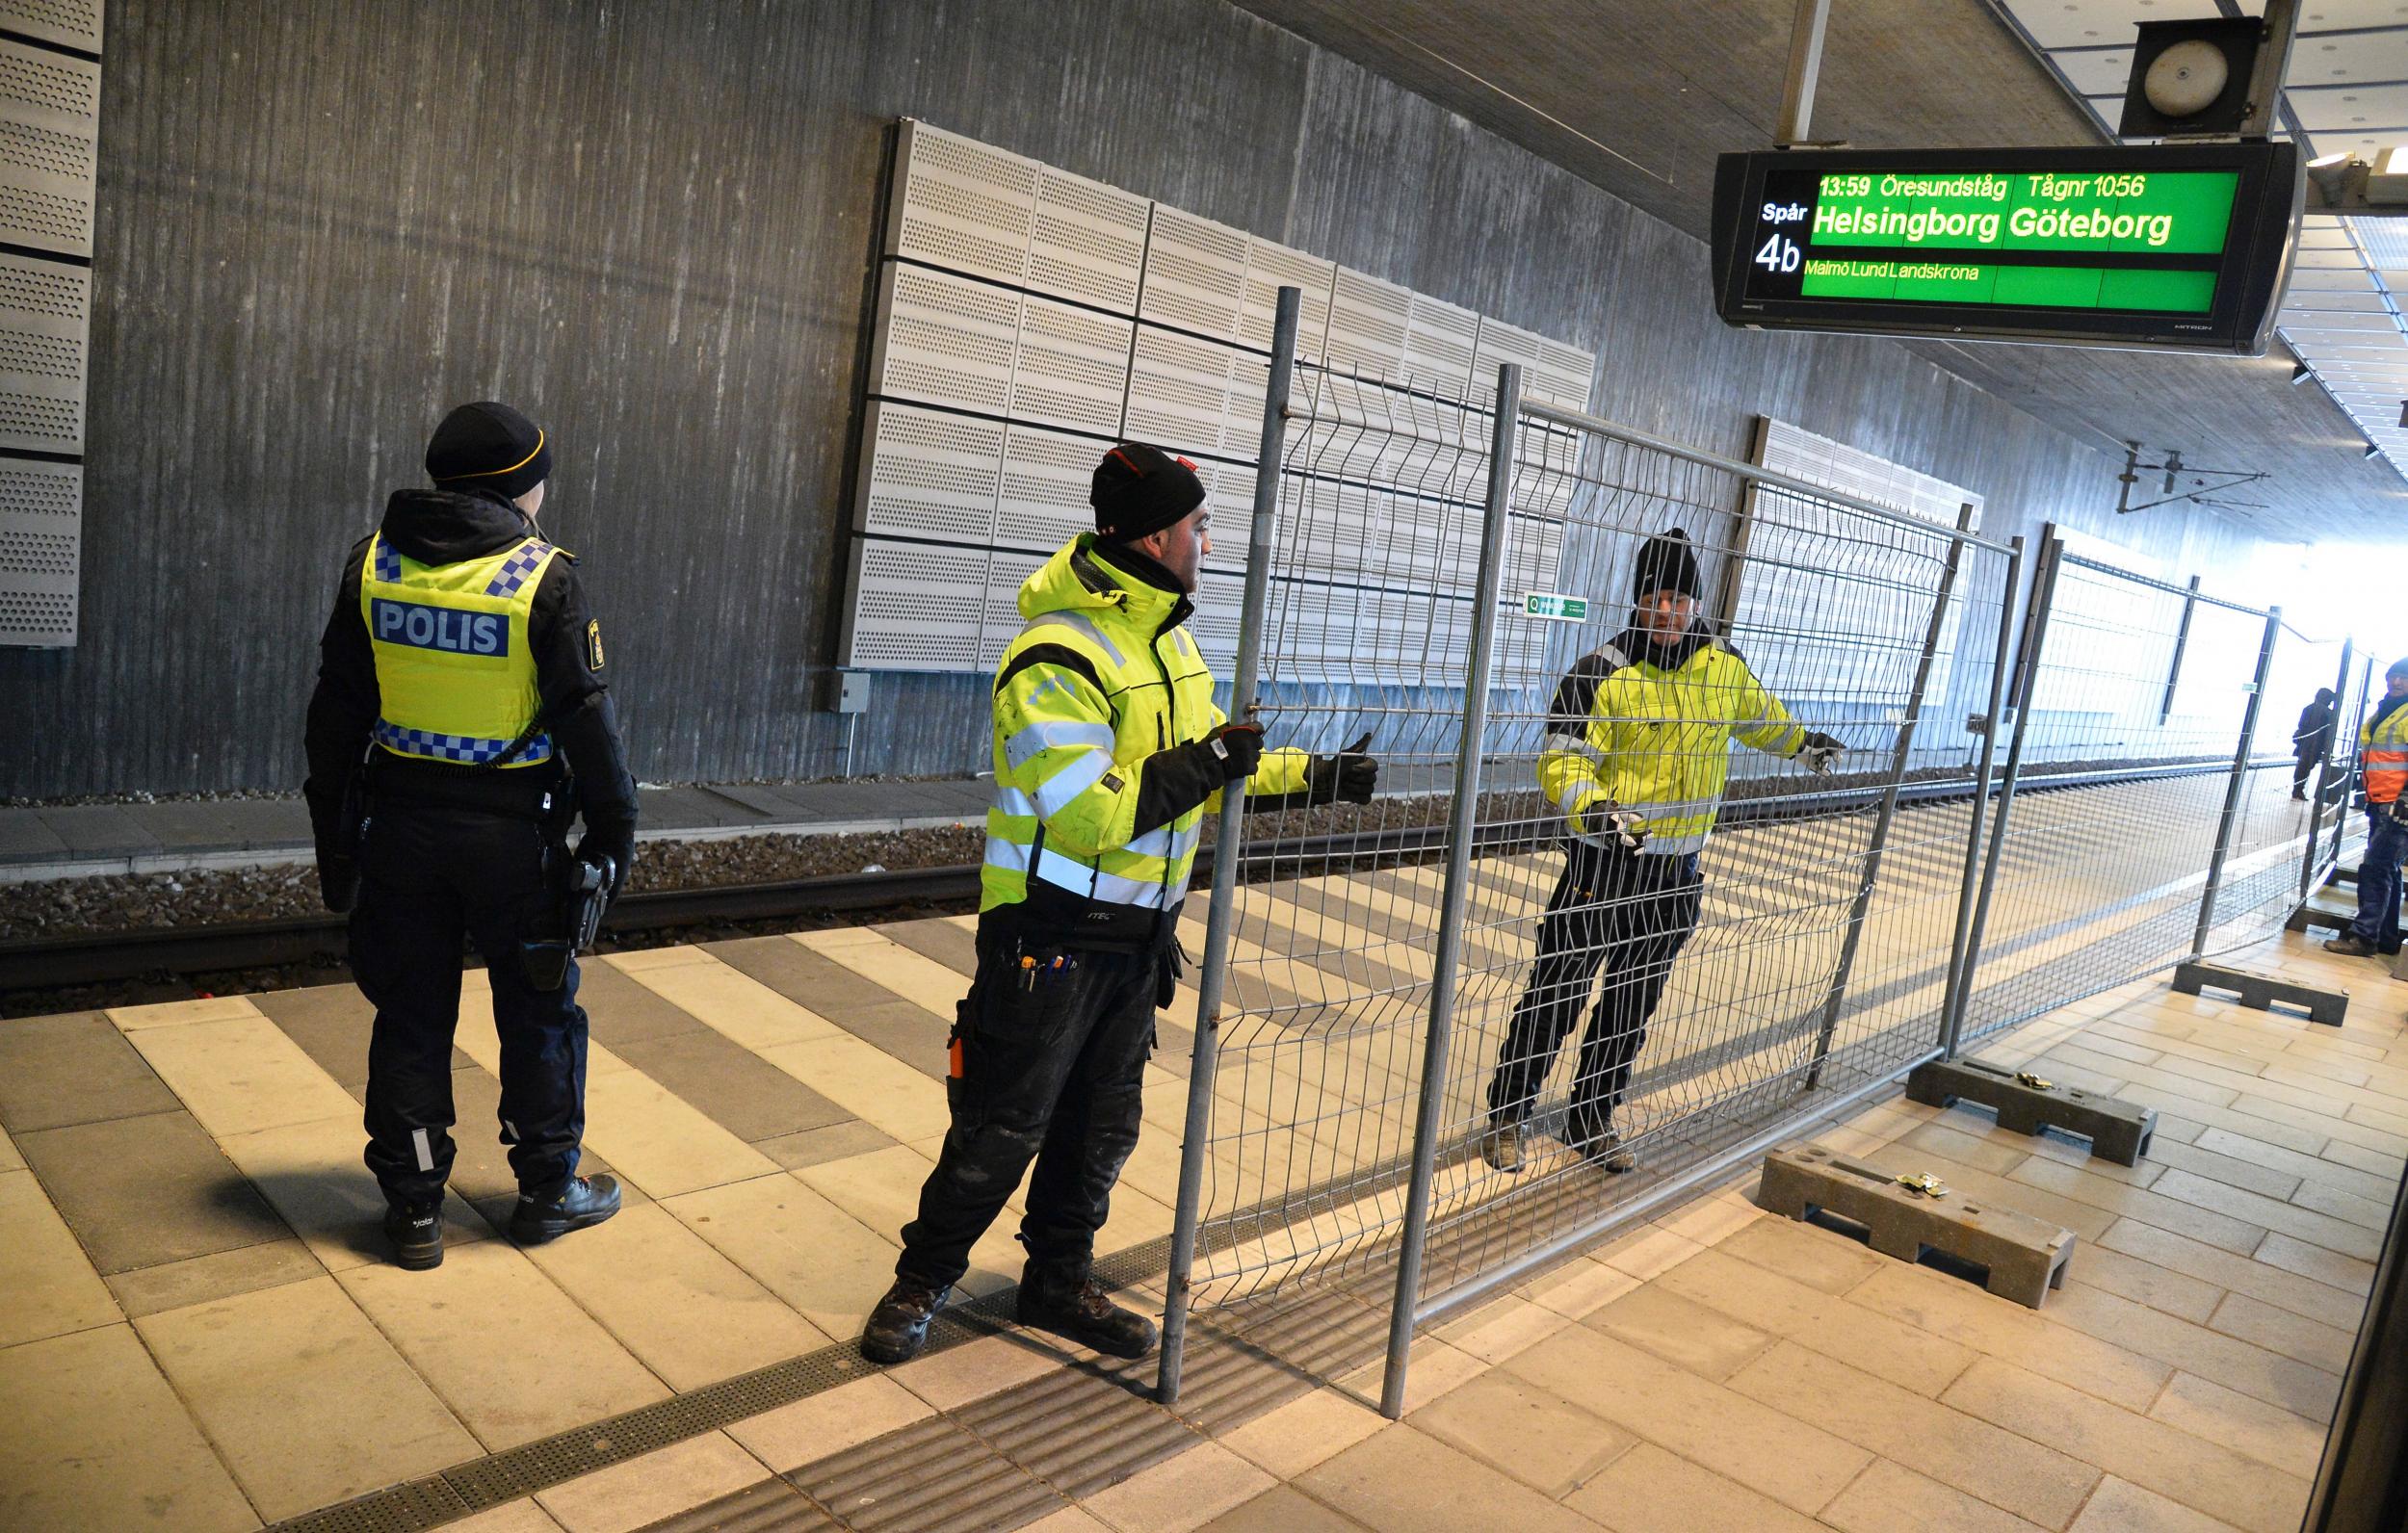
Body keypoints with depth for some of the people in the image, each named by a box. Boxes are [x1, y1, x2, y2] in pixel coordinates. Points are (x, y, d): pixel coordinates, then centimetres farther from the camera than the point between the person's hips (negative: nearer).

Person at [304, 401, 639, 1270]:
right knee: (539, 1012, 12)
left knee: (410, 1016, 13)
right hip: (513, 831, -4)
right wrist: (613, 829, -2)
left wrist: (334, 831, 15)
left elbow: (336, 712, 7)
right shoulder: (544, 580, -13)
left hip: (401, 821, 4)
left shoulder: (372, 565, 1)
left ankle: (413, 1207, 21)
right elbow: (586, 719, -12)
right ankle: (548, 1191, 25)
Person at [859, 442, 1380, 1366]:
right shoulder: (1057, 657, -21)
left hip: (1138, 936, 8)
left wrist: (1309, 778, 7)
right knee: (1002, 1128, 3)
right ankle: (923, 1280, 24)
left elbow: (1207, 783, 17)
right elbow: (1084, 816, -26)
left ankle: (1058, 1281, 35)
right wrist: (1200, 765, -22)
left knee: (1102, 1127, 17)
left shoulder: (1168, 638, 9)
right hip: (1051, 937, -8)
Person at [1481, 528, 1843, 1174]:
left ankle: (1591, 1117, 29)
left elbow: (1757, 714, 26)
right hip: (1604, 862, -5)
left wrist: (1801, 743, 40)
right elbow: (1562, 758, -18)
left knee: (1633, 1003, 14)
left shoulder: (1724, 666, 4)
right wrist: (1592, 809, -35)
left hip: (1676, 870, 5)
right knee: (1557, 994, 0)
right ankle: (1506, 1118, 14)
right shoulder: (1604, 672, -13)